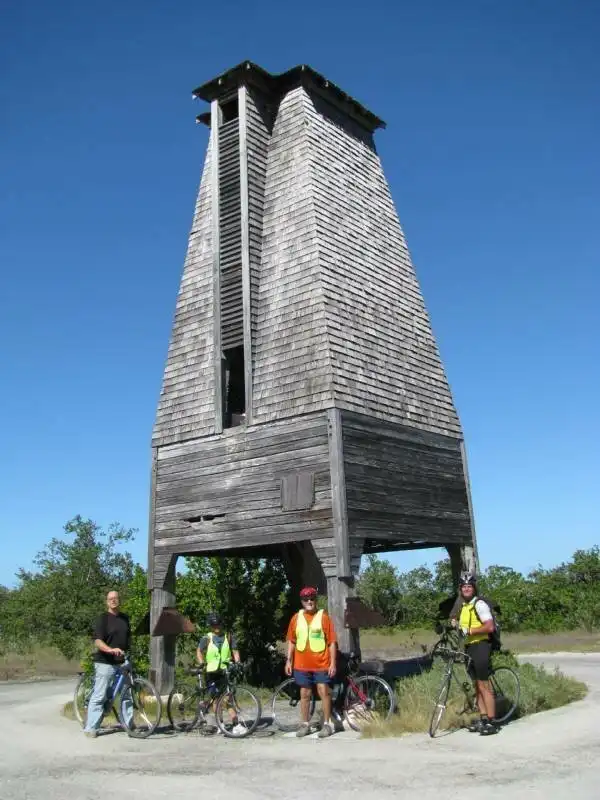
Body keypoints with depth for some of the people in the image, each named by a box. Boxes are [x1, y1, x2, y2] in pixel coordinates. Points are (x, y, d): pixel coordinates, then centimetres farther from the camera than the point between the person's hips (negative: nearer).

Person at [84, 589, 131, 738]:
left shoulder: (125, 618, 13)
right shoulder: (103, 618, -6)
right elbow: (97, 641, -17)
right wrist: (110, 650, -33)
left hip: (122, 662, 6)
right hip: (105, 663, -6)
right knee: (99, 696, -5)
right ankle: (90, 728, 2)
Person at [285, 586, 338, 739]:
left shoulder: (323, 617, -4)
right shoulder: (296, 618, 5)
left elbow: (332, 642, -4)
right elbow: (291, 641, 11)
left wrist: (333, 663, -8)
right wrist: (289, 660, 6)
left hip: (321, 664, -3)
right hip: (302, 665, 3)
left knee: (324, 692, -1)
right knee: (305, 694, 11)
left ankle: (327, 723, 10)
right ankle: (304, 724, 21)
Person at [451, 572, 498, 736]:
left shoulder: (479, 604, -12)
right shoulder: (463, 606, 15)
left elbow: (489, 627, -20)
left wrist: (469, 630, -23)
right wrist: (456, 624, 5)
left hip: (480, 646, -8)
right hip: (469, 648, 9)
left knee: (484, 685, -6)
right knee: (477, 685, 11)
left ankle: (491, 722, -1)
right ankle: (483, 718, 18)